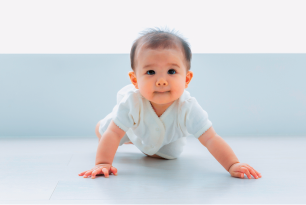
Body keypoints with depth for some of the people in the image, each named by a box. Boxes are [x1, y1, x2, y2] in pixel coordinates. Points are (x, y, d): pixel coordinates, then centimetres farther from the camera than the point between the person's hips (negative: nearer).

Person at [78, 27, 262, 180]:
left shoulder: (188, 109, -46)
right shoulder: (131, 102, -47)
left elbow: (212, 139, -47)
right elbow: (113, 134, -41)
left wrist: (233, 165, -57)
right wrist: (102, 164, -49)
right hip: (134, 126, 0)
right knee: (102, 130, 13)